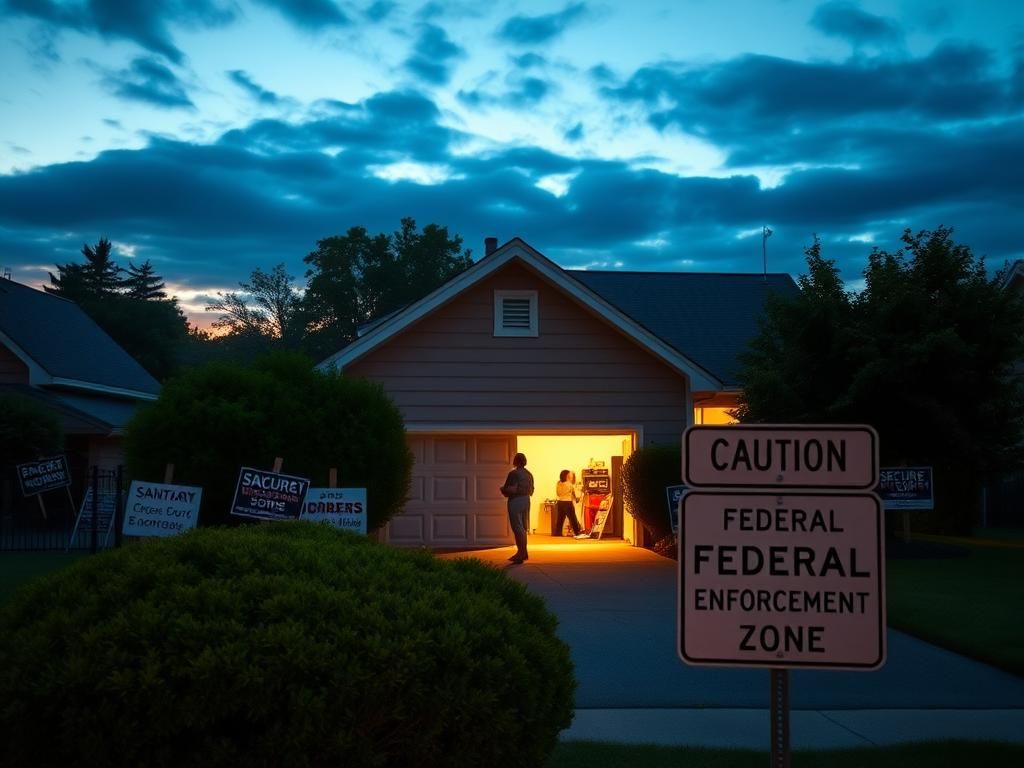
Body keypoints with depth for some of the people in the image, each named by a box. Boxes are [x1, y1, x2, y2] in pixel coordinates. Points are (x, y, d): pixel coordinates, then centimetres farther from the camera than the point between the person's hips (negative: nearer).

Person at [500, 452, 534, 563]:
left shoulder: (514, 473, -14)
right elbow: (531, 491, 15)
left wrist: (503, 489, 2)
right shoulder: (529, 474, 11)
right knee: (522, 527, 15)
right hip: (526, 501, 8)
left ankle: (521, 553, -8)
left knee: (517, 528, -6)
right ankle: (523, 552, 21)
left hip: (515, 502, -8)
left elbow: (511, 490, -17)